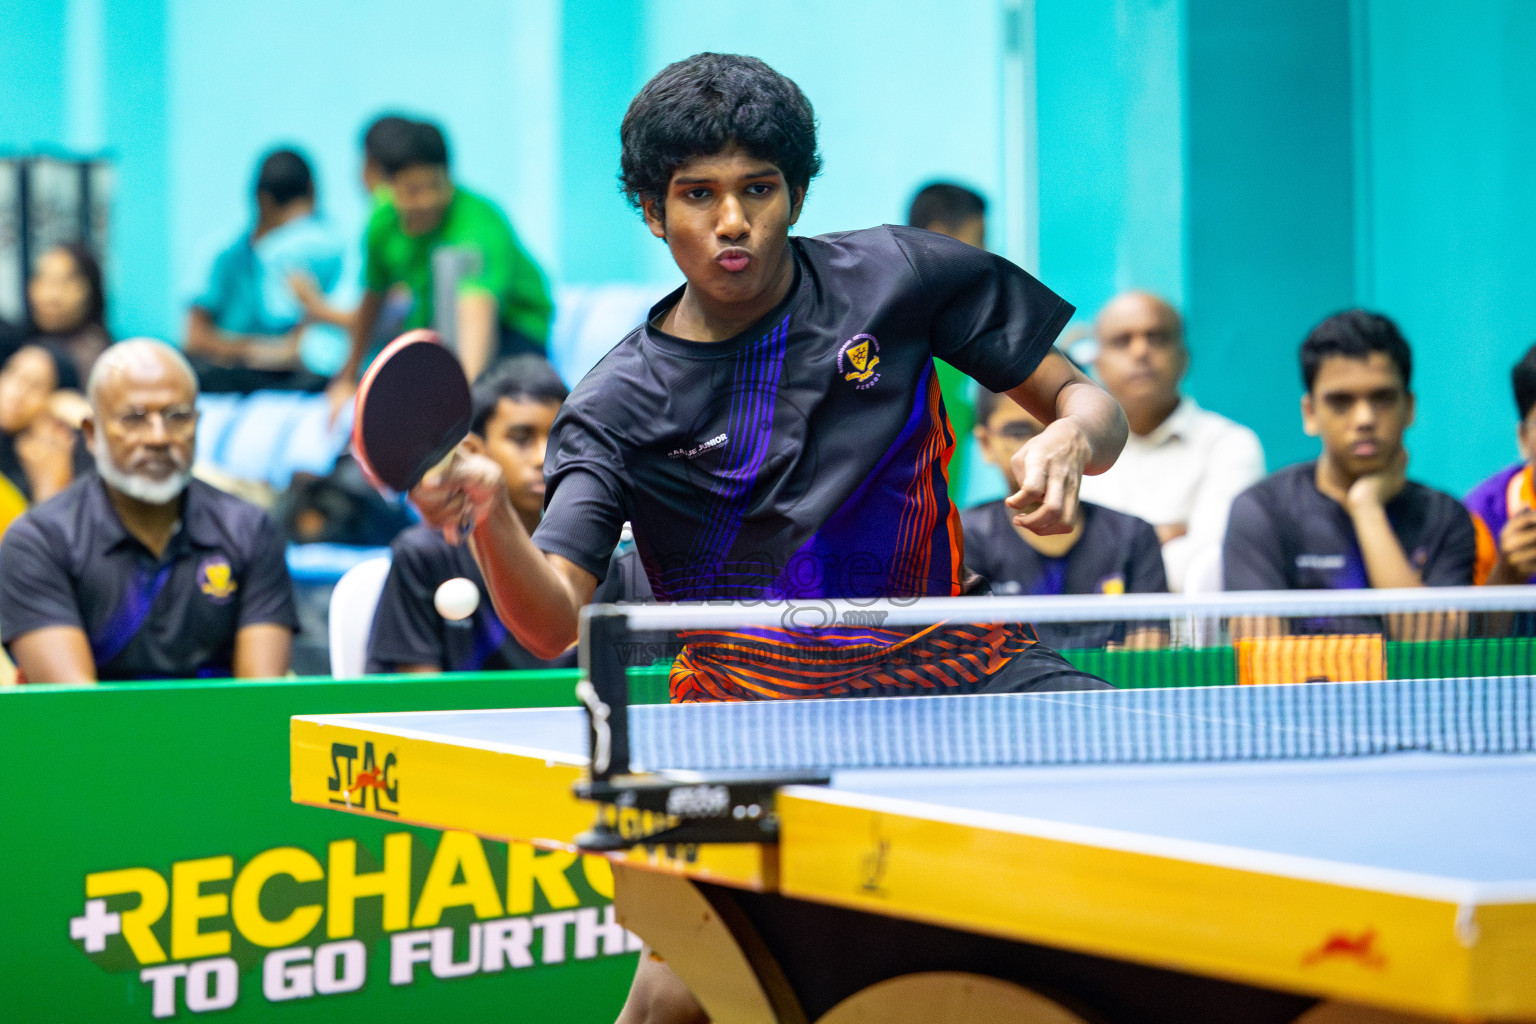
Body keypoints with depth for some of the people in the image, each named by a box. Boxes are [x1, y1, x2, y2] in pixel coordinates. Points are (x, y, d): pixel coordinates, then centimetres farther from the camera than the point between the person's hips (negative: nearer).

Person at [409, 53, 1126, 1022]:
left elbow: (1090, 401, 6)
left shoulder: (898, 275, -1)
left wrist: (1069, 443, -18)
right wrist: (490, 517, -36)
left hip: (944, 657, 2)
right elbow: (554, 623, -16)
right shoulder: (619, 408, -6)